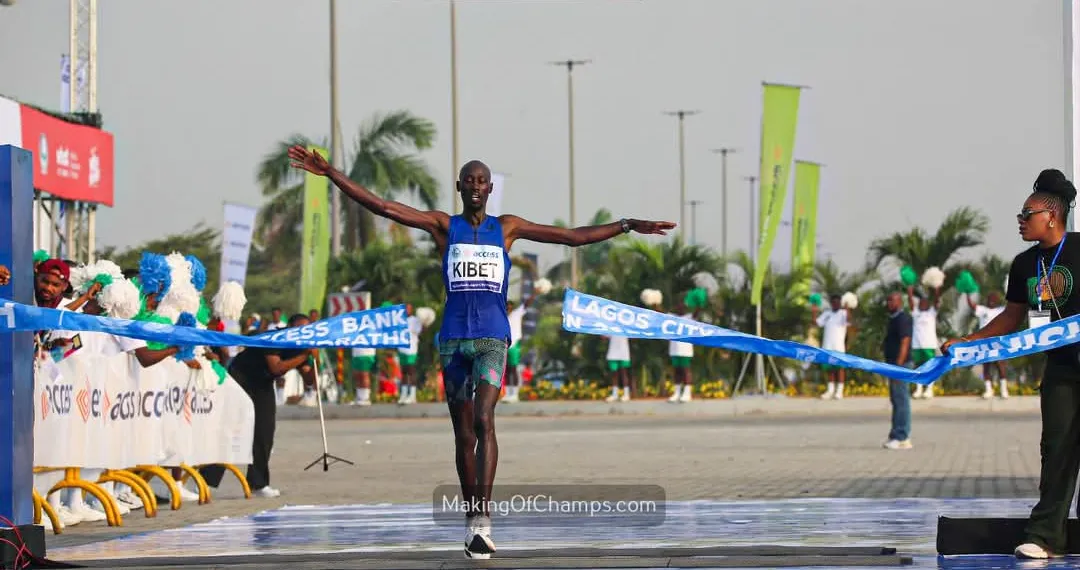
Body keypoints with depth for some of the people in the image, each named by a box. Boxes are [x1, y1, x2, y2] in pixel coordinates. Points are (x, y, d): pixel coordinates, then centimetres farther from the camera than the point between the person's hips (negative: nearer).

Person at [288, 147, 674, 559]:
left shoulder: (506, 227, 10)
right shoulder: (443, 225, 9)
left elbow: (573, 236, 13)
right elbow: (381, 207, 2)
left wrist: (628, 226, 10)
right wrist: (329, 173, -4)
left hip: (493, 337, -1)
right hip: (453, 338, 2)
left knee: (483, 421, -20)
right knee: (463, 434, 5)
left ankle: (483, 522, -26)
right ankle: (471, 522, 16)